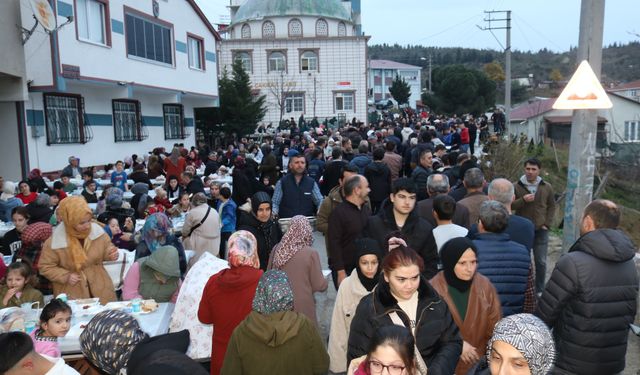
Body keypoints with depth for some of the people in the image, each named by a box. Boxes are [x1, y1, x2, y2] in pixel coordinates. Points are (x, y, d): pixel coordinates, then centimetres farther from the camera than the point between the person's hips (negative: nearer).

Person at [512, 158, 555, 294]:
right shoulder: (516, 186, -3)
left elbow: (552, 206, 9)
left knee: (541, 262, 6)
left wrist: (547, 224, -1)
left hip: (541, 231, 1)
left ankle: (540, 290, 20)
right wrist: (523, 200, -22)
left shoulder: (547, 187, 2)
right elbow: (510, 205, -5)